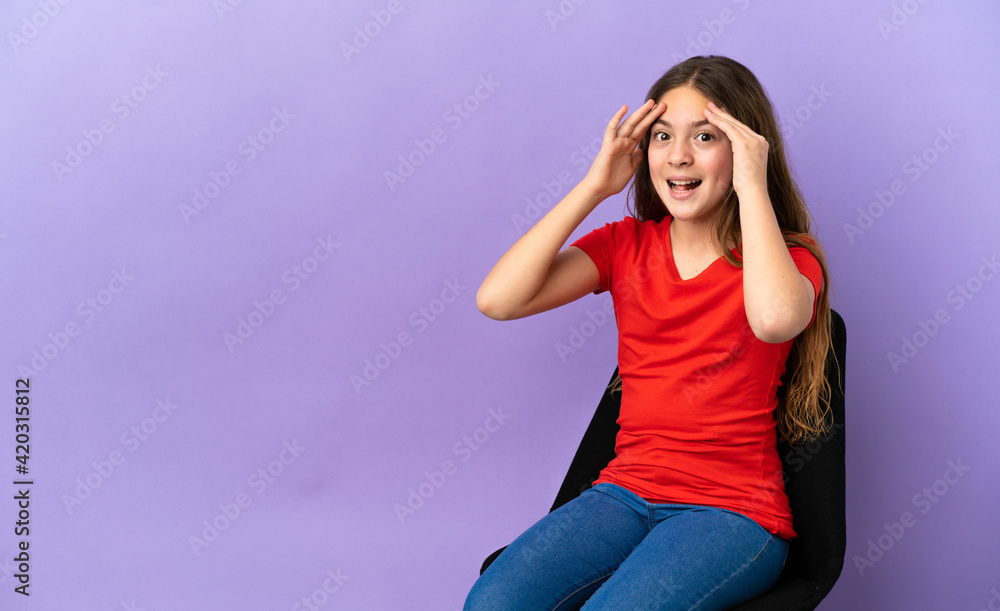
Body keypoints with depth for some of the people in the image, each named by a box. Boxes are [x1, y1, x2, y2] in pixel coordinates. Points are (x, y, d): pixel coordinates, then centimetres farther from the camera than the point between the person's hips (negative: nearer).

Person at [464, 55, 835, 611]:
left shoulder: (787, 257, -1)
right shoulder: (627, 245, 8)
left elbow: (774, 318, -29)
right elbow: (497, 300, -7)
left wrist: (753, 186, -17)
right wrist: (595, 185, -6)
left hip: (733, 512, -3)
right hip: (625, 493, 3)